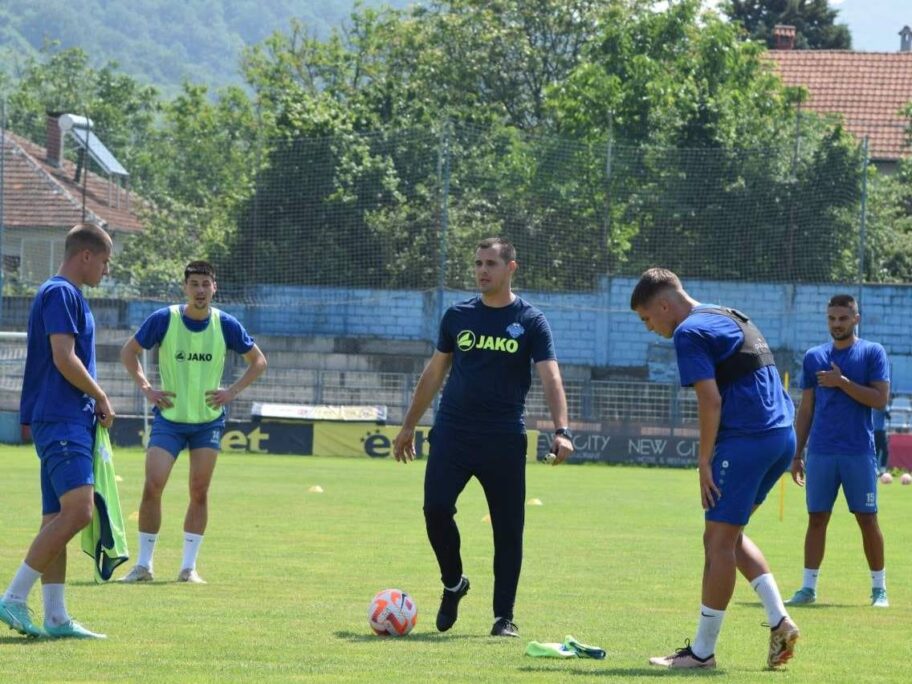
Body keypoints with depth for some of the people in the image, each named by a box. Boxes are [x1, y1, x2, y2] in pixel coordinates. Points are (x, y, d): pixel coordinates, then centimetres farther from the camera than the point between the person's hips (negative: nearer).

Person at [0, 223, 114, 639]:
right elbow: (64, 358, -19)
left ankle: (56, 618, 6)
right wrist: (101, 399, -7)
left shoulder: (68, 295, 21)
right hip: (61, 421, -11)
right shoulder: (60, 293, -10)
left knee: (57, 518, 7)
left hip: (69, 421, 11)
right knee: (77, 510, -19)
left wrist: (92, 403, 17)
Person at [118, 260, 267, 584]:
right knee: (152, 487, -10)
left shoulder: (225, 325, -4)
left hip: (209, 420, 1)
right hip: (169, 418, -1)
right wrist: (146, 388, -6)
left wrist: (232, 391, -4)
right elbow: (129, 351, 5)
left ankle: (189, 567, 7)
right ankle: (143, 565, 0)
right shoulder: (164, 319, -8)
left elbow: (258, 361, 8)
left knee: (199, 492, -1)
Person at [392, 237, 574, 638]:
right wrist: (409, 425, 17)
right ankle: (453, 583, 11)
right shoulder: (458, 316, 10)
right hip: (452, 434, 2)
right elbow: (434, 373, 18)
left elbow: (550, 379, -8)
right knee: (436, 507, -14)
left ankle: (504, 616, 10)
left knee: (508, 529, 0)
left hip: (504, 440, -2)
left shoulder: (530, 322, 1)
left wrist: (561, 430, -22)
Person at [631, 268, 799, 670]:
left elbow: (711, 400, -15)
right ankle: (778, 620, 9)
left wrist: (704, 462, -11)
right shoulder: (734, 319, 22)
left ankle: (702, 651, 1)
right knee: (730, 535, 19)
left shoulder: (690, 332, -7)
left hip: (746, 440, -10)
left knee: (719, 540, -3)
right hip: (782, 436, 10)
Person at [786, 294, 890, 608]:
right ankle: (808, 587, 4)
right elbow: (806, 409, 14)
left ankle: (879, 588, 9)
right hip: (820, 452, 3)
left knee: (867, 519, 1)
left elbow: (880, 399, -8)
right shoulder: (814, 357, 11)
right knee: (816, 518, 2)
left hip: (859, 452, -3)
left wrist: (842, 382, -14)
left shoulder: (872, 353, 2)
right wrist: (797, 454, 10)